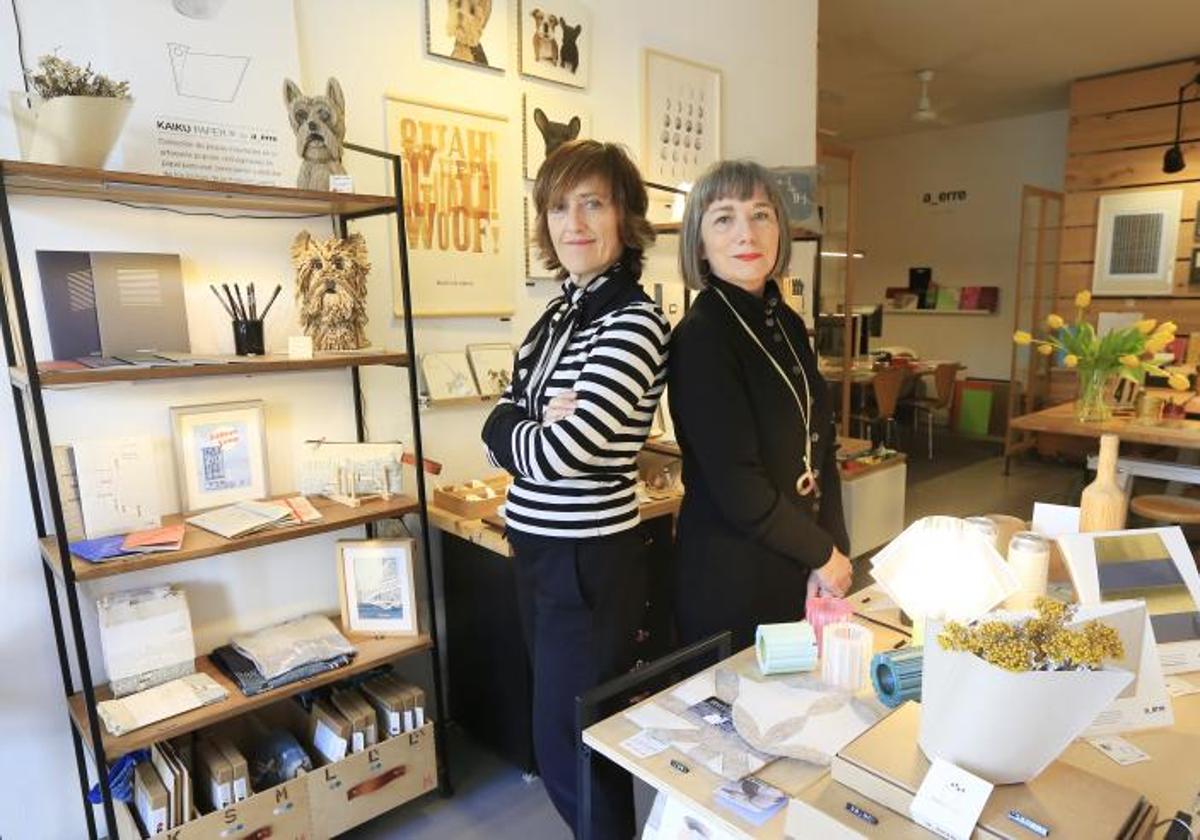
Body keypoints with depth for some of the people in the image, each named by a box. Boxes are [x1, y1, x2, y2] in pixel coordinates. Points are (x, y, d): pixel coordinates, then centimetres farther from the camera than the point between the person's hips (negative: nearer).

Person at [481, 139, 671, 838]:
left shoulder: (634, 321, -18)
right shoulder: (561, 311, 8)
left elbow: (560, 452, -25)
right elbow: (499, 423, 4)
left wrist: (519, 434, -5)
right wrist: (539, 425, -15)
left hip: (590, 559, -9)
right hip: (539, 549, 9)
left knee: (569, 748, 8)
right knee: (560, 726, 24)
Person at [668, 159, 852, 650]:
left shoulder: (788, 326, 4)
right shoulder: (699, 338, -19)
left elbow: (820, 453, 8)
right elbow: (738, 489, -21)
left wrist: (833, 551, -3)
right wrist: (823, 553, -8)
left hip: (800, 572, 7)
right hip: (733, 584, -7)